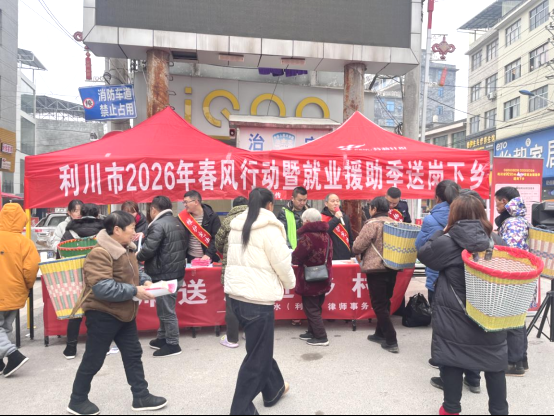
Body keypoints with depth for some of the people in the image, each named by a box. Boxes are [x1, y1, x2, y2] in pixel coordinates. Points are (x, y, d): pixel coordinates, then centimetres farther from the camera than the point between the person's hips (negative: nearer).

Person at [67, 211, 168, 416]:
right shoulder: (100, 253, -23)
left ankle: (141, 397, 25)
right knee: (93, 360, 8)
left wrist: (144, 282, -2)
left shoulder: (126, 249, 5)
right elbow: (102, 288, -30)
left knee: (133, 354, 13)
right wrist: (134, 291, -26)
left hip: (124, 313, 9)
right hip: (102, 314, -8)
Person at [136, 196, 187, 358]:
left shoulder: (158, 225, -16)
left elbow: (148, 250, -19)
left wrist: (136, 257, 1)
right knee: (164, 309, 19)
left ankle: (172, 344, 12)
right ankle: (162, 338, 30)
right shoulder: (178, 223, 13)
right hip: (177, 272, 9)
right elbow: (184, 247, 19)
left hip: (164, 275, -9)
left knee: (166, 311, 2)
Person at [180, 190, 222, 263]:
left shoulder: (212, 216, -10)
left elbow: (216, 238, -12)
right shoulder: (184, 217, 1)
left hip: (208, 258, -3)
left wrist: (208, 254, -21)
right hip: (191, 257, 4)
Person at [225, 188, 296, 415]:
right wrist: (290, 283, 8)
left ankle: (274, 389, 42)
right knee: (257, 356, 5)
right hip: (258, 298, -8)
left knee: (260, 346, 24)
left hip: (237, 294, 8)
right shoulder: (269, 229, -14)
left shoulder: (237, 227, 9)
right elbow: (282, 263, -12)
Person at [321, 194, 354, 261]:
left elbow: (350, 238, 18)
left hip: (346, 258, 6)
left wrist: (352, 255, 14)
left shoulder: (345, 217, 14)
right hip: (331, 258, -6)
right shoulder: (322, 218, -5)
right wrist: (336, 218, -20)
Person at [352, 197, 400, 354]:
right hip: (392, 268, 7)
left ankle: (391, 341, 1)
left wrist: (358, 253, 9)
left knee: (379, 305, 1)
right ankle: (380, 334, 30)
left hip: (376, 269, -7)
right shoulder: (394, 223, 7)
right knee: (385, 302, 18)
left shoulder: (372, 224, -13)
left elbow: (357, 246, -12)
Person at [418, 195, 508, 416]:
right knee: (495, 363, 17)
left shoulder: (447, 242, -14)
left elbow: (423, 254, 1)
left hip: (454, 315, -4)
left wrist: (441, 232, 6)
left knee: (452, 361, 10)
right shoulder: (495, 240, 1)